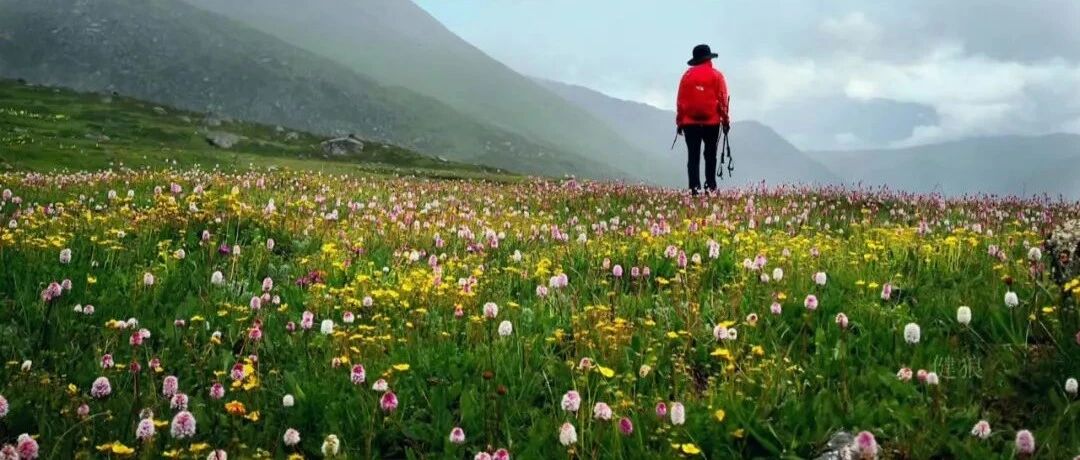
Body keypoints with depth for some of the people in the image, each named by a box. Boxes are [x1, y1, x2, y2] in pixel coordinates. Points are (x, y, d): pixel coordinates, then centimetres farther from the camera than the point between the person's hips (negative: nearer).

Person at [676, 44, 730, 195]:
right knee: (710, 155, 9)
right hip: (712, 122, -1)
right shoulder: (716, 75, 0)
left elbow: (680, 100, 4)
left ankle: (694, 187, -6)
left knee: (693, 156, 1)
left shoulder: (687, 75, 5)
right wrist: (725, 120, 3)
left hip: (690, 122, 1)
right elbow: (722, 99, -3)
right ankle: (710, 185, 5)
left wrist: (679, 122, 8)